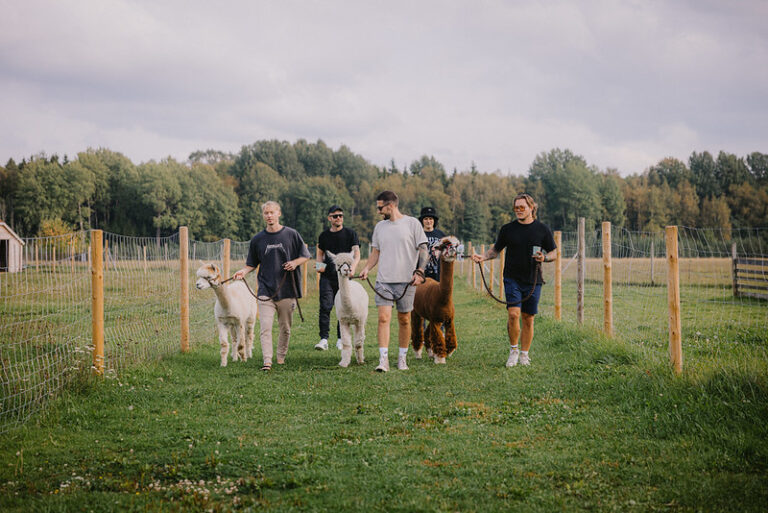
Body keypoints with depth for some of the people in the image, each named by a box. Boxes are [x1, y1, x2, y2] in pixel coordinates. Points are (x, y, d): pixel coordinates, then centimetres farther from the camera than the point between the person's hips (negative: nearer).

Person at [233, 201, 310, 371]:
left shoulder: (291, 234, 3)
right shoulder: (258, 239, 7)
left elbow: (305, 255, 9)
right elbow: (252, 264, 14)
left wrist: (295, 262, -11)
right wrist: (244, 271, -7)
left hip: (287, 289, 0)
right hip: (266, 291, 0)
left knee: (285, 328, 9)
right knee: (265, 327, -12)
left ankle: (281, 357, 26)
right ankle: (267, 361, -15)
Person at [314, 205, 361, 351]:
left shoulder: (350, 234, 2)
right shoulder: (324, 236, 10)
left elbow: (356, 254, -5)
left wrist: (352, 268, -23)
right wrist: (319, 265, 3)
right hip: (327, 277, 1)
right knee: (325, 306, -11)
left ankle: (341, 339, 15)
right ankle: (324, 339, -13)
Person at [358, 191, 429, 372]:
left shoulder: (412, 223, 0)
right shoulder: (380, 226, 13)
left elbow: (423, 250, 0)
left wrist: (419, 272, -12)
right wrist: (367, 268, 2)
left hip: (406, 281, -2)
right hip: (383, 281, 2)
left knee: (404, 320, 6)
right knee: (383, 317, -11)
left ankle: (402, 357, 18)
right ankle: (383, 360, -15)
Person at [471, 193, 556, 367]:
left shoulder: (542, 229, 4)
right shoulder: (507, 229, 5)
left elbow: (554, 253, 10)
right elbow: (495, 250, 13)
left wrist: (544, 258, -13)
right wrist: (482, 257, -6)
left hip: (533, 280, 1)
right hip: (512, 279, -1)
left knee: (528, 318, 5)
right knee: (513, 313, -16)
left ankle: (524, 354, 17)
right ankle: (513, 350, 2)